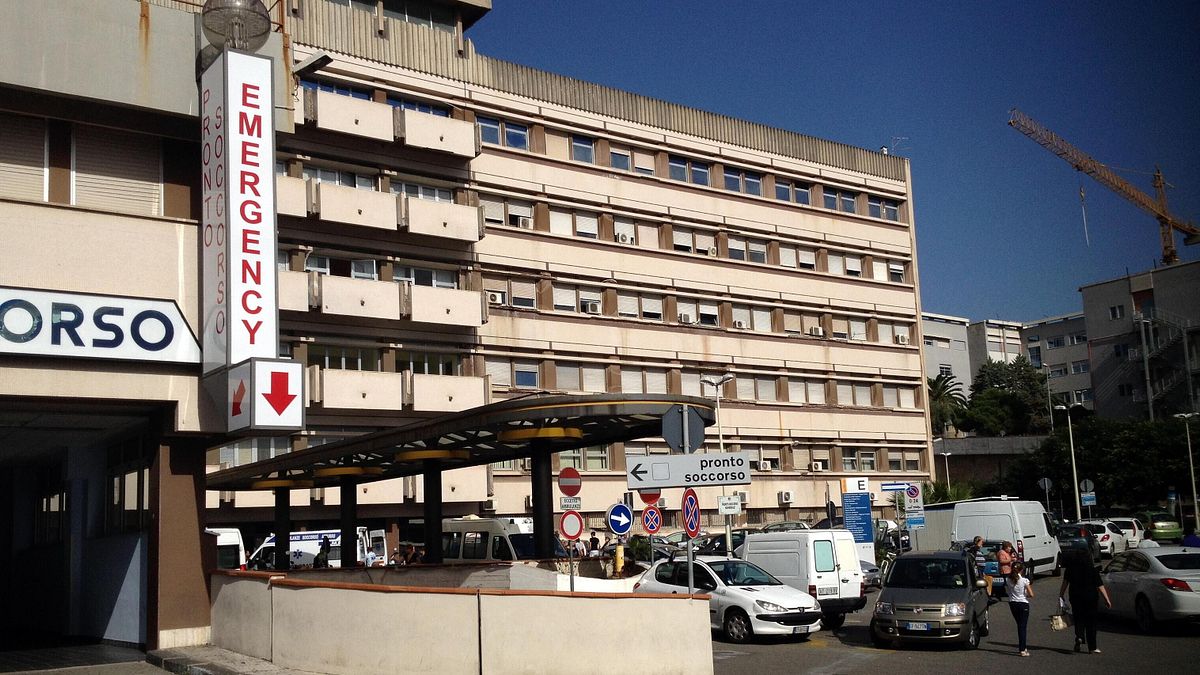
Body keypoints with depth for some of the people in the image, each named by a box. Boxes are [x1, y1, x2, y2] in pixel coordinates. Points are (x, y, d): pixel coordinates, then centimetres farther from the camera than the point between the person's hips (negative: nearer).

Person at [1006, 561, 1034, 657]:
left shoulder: (1008, 580, -3)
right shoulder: (1024, 580, -14)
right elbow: (1031, 595, -13)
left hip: (1012, 604, 4)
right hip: (1023, 604, -4)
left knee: (1020, 625, 20)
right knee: (1023, 626, 1)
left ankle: (1023, 647, 28)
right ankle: (1022, 650, -4)